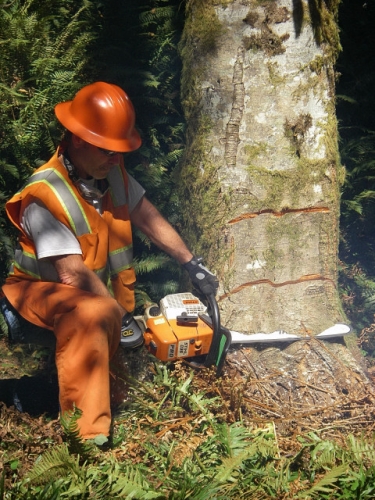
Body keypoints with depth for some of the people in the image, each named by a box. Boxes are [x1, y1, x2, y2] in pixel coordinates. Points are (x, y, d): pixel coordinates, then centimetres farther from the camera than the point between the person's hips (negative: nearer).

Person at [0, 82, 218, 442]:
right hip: (39, 290, -9)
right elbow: (72, 273, -28)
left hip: (91, 292, 9)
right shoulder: (45, 195, -28)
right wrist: (122, 317, -22)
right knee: (92, 314, -37)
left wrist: (191, 264, 4)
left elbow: (148, 218, 6)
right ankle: (86, 436, -36)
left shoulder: (112, 173, -5)